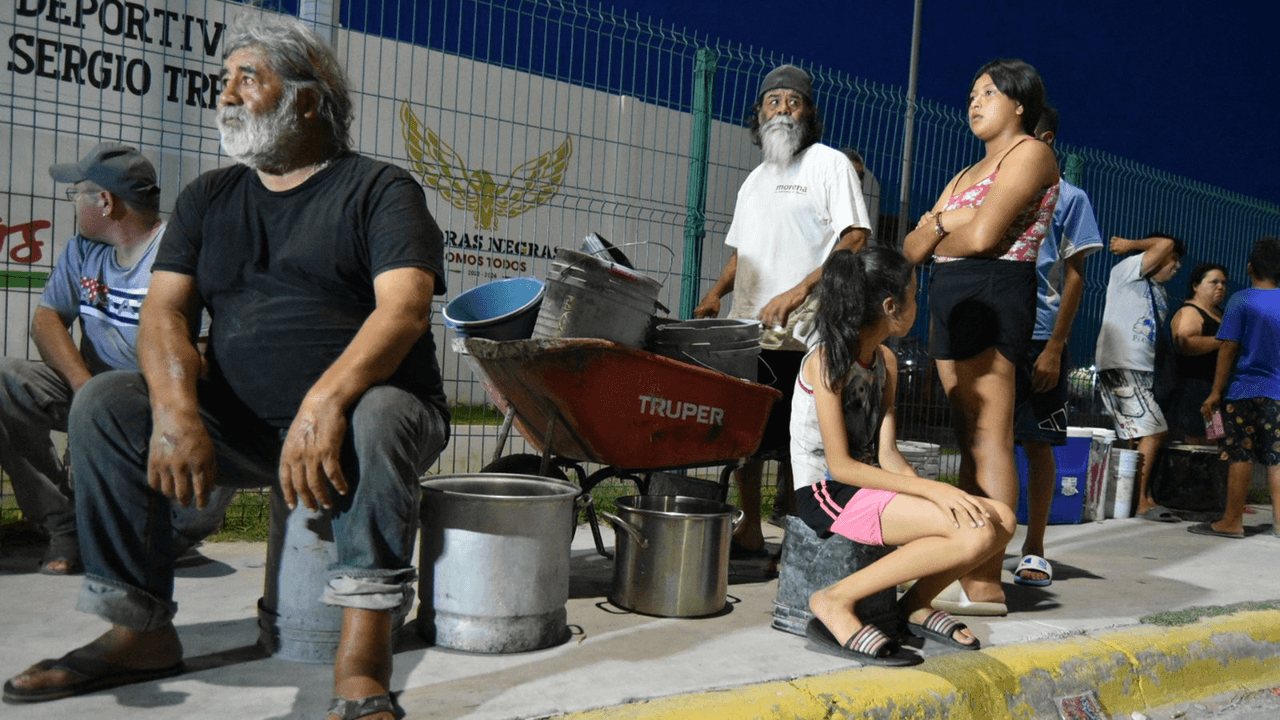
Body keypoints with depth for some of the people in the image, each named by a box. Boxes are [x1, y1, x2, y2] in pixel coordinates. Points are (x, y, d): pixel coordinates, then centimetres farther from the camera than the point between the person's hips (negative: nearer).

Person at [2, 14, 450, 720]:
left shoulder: (378, 188, 0)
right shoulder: (208, 197, 17)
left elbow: (404, 309, -17)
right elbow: (164, 311, 4)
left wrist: (325, 402, -34)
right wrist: (176, 407, -18)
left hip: (356, 407, -4)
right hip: (242, 428, 5)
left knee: (376, 417, -36)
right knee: (104, 404, -14)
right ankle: (141, 631, -5)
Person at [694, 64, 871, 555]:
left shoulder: (829, 164, 1)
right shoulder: (754, 180, 23)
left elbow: (855, 240, -10)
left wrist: (799, 290, -20)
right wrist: (716, 292, 9)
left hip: (800, 335, -7)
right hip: (747, 330, 7)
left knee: (793, 444, -6)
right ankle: (749, 532, 22)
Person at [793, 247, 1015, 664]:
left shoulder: (886, 361, 12)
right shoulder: (827, 361, -15)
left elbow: (886, 454, 5)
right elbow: (840, 465, -18)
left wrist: (927, 490, -14)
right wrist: (930, 489, -21)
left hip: (870, 484, 8)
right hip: (825, 493, -8)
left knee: (1002, 519, -5)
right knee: (974, 532, -23)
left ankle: (918, 604, 10)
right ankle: (836, 602, -16)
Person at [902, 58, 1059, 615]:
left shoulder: (1030, 152, -1)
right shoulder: (968, 174, 25)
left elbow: (982, 235, -15)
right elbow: (912, 247, 14)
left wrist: (934, 239, 5)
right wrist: (942, 223, -6)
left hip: (992, 292, -9)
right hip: (950, 299, 9)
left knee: (988, 441, -11)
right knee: (968, 442, 7)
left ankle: (985, 585, -10)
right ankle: (964, 568, 10)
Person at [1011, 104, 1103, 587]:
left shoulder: (1068, 198, 3)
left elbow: (1074, 276, -2)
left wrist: (1054, 347, -10)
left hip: (1038, 340, -3)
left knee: (1037, 444, 2)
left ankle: (1033, 549, 13)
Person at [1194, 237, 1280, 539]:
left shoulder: (1241, 301, -8)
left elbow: (1229, 349, -11)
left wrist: (1216, 392, -8)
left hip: (1243, 390, -4)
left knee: (1240, 457, 0)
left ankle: (1232, 521, 5)